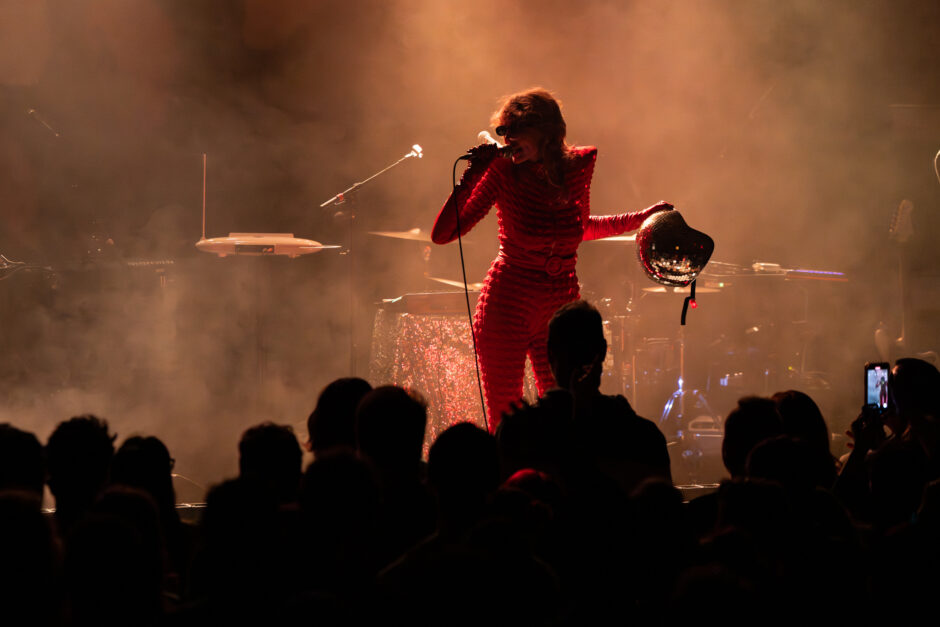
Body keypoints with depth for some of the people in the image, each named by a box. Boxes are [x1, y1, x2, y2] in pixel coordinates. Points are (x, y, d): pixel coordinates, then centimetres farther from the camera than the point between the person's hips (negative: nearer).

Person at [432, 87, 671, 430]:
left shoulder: (579, 164, 0)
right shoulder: (503, 171, -10)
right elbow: (441, 234, -14)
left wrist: (640, 219, 16)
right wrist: (471, 178, -23)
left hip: (560, 307, 3)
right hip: (507, 308, -3)